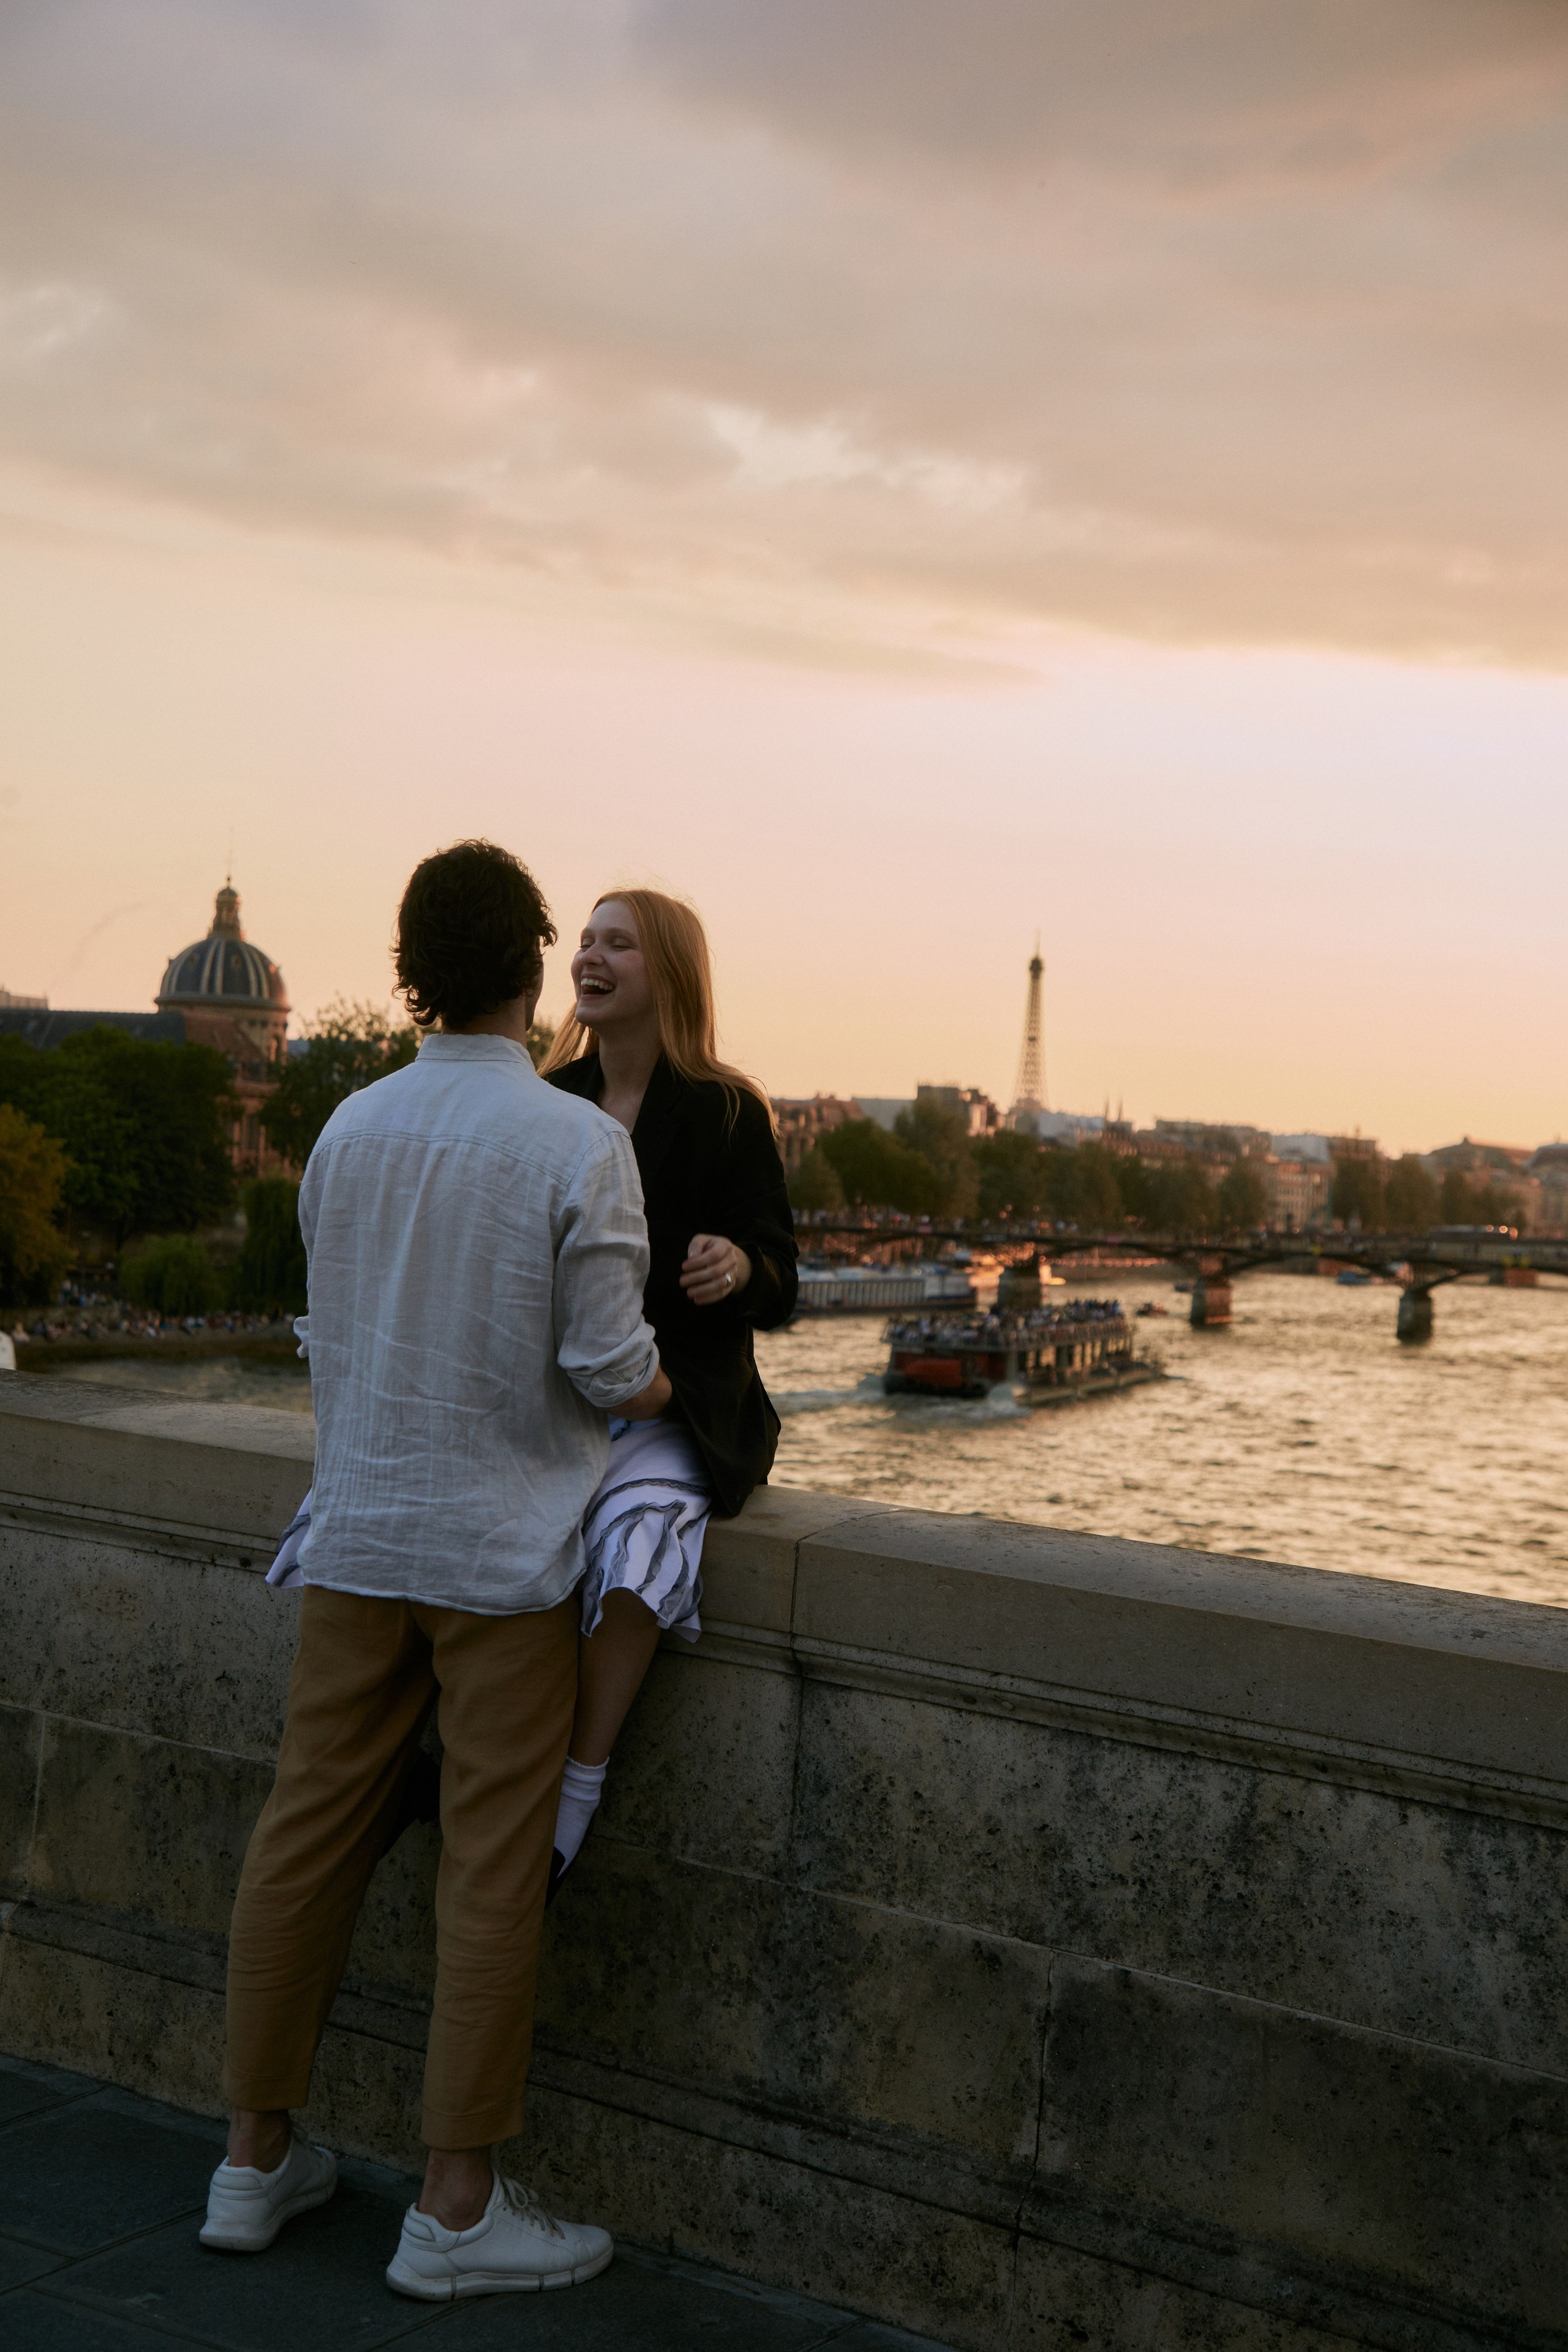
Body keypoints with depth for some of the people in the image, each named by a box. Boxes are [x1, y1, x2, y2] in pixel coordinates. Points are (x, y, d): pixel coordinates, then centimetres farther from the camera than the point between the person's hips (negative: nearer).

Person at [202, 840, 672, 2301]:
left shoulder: (347, 1129, 4)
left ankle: (256, 2156, 25)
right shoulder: (578, 1145, -13)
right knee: (492, 1870, 4)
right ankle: (455, 2208, 13)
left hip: (357, 1534, 5)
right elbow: (610, 1370, -13)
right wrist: (666, 1384, 8)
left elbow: (331, 1335, 11)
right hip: (505, 1547, -5)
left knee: (307, 1835, 13)